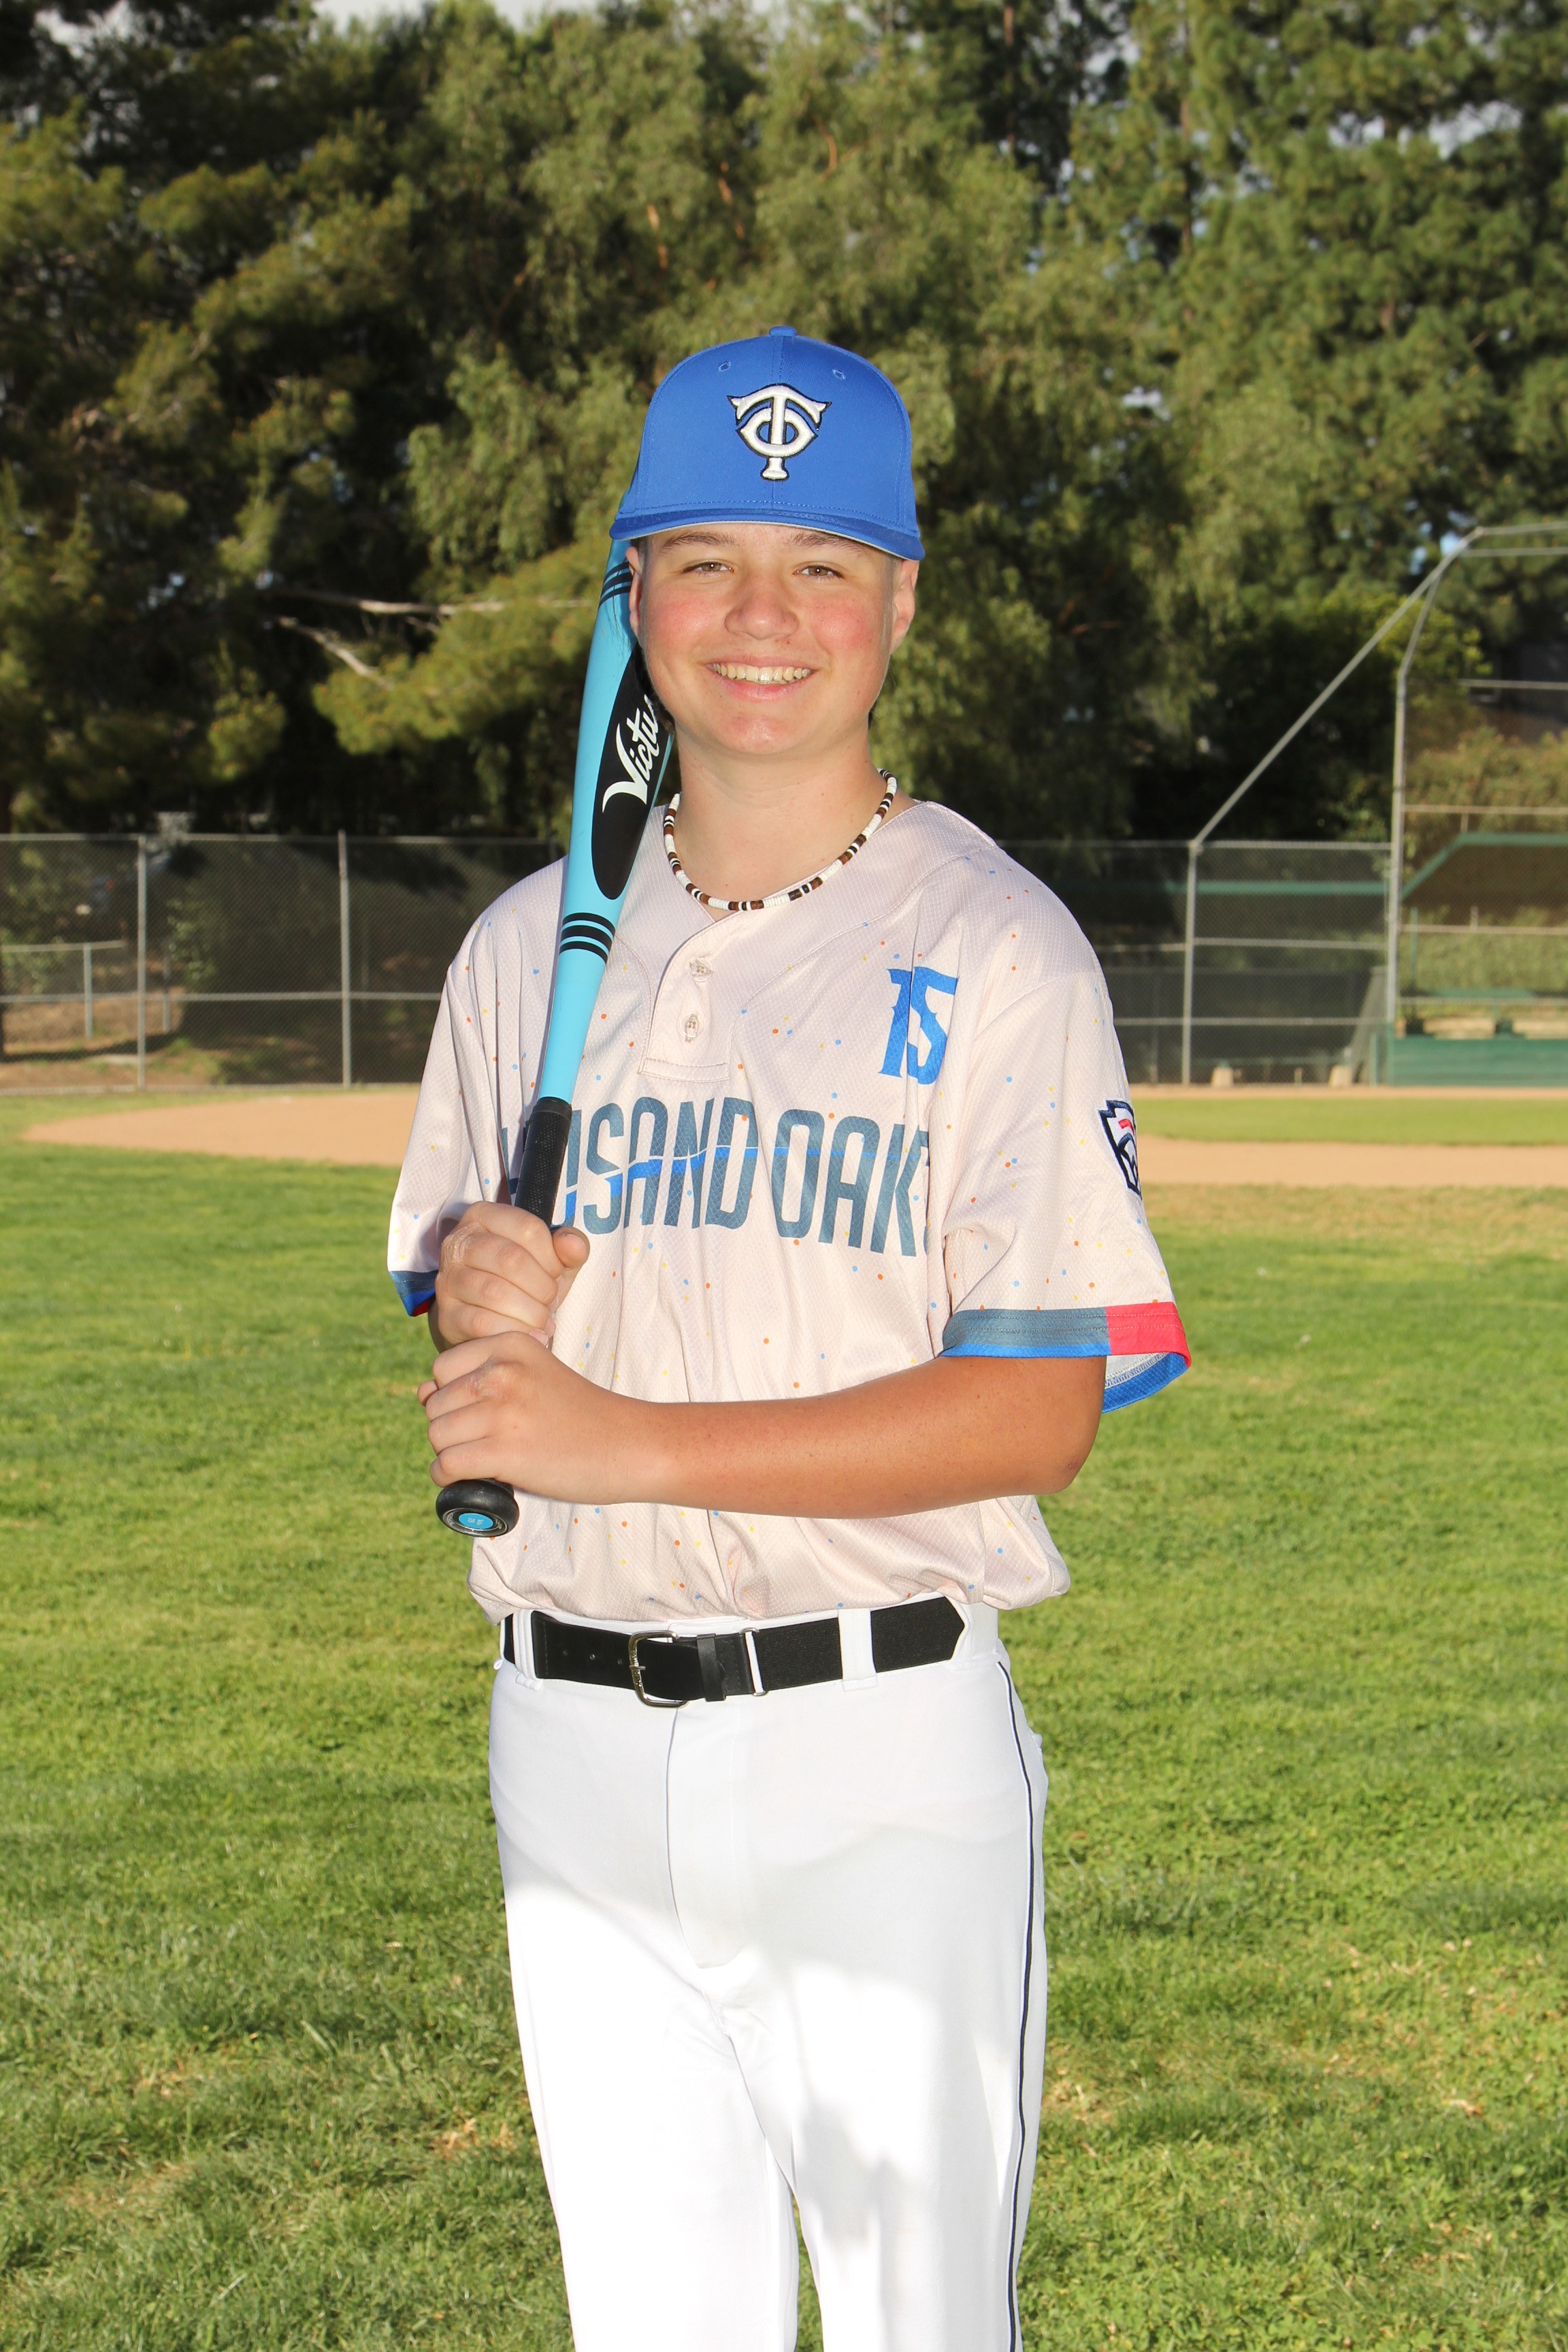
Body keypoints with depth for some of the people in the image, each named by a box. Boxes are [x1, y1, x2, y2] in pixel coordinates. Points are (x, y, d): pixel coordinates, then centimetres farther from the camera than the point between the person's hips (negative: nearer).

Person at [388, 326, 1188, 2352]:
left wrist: (631, 1441, -18)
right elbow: (455, 1308, 17)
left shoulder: (999, 951, -6)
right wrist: (472, 1303, -8)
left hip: (877, 1739, -4)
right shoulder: (533, 946, 9)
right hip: (575, 1743, 5)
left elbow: (1041, 1412, -13)